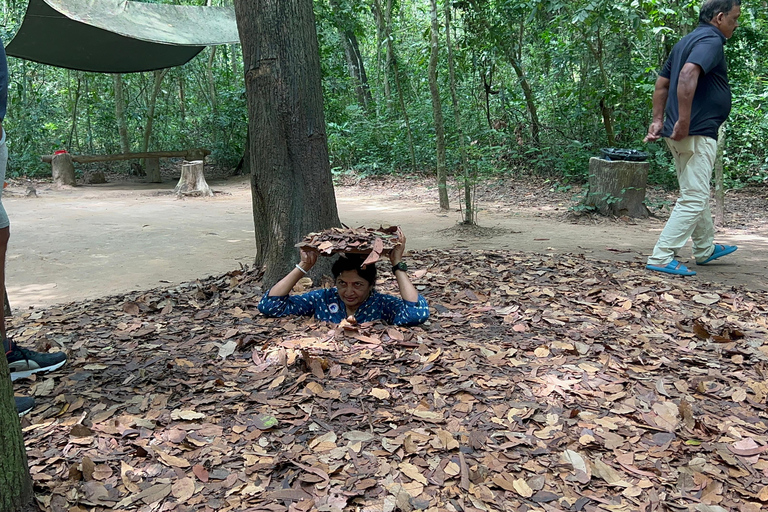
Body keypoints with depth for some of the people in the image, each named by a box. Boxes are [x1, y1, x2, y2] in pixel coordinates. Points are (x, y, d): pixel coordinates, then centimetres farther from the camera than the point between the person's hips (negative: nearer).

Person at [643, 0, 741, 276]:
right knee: (694, 198, -7)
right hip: (698, 133, -10)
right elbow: (688, 74, -29)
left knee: (696, 194, 20)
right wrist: (684, 121, -29)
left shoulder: (686, 41, 18)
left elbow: (662, 83, 19)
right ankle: (662, 258, -10)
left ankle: (705, 249, 34)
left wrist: (658, 120, 14)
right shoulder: (711, 40, -11)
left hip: (681, 133, 10)